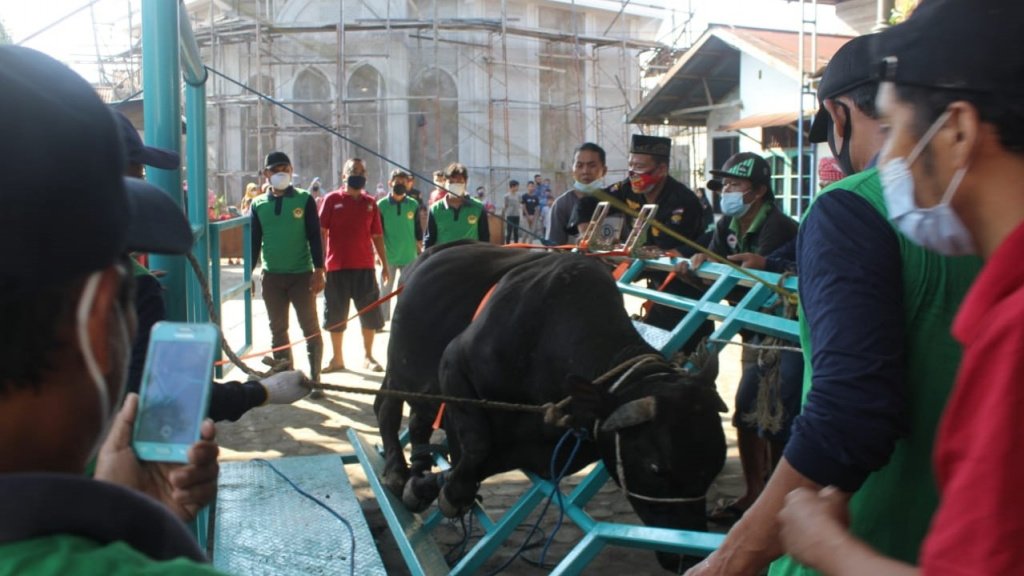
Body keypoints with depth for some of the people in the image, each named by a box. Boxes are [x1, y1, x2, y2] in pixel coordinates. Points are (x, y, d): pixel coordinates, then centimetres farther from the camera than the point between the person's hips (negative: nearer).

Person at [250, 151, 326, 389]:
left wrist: (318, 271, -10)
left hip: (302, 274, -3)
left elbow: (315, 237, -3)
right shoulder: (259, 204, 6)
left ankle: (315, 379, 5)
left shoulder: (305, 199, -1)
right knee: (278, 330, 9)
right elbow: (254, 241, 11)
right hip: (271, 277, 3)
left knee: (311, 329, -1)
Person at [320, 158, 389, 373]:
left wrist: (384, 264, 9)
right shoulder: (332, 200, 0)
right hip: (337, 267, -2)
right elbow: (321, 232, -1)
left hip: (365, 266, 2)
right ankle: (337, 359, 19)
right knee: (336, 315, 7)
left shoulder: (370, 202, 8)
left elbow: (377, 236, 11)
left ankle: (368, 356, 18)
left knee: (370, 314, 4)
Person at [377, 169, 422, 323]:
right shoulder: (382, 205, -3)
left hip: (409, 256, 1)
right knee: (385, 290, 8)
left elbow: (418, 232, 6)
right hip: (388, 257, -1)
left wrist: (421, 252, 6)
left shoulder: (413, 205, 1)